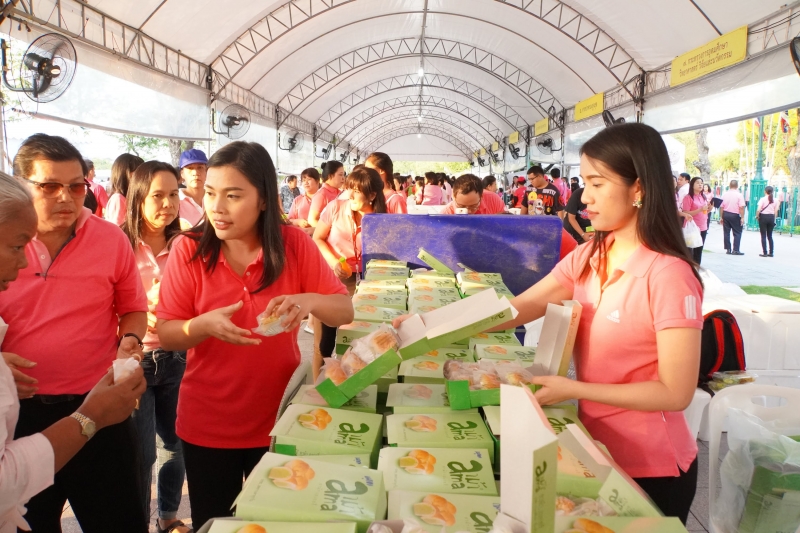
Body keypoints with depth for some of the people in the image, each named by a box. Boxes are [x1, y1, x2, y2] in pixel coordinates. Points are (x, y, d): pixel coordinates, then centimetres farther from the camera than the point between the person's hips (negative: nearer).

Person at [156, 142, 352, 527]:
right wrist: (204, 325, -30)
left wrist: (310, 301, -29)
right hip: (208, 425, 0)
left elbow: (345, 311, -8)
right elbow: (166, 335, -9)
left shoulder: (294, 244, -10)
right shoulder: (189, 249, -11)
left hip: (279, 418, 1)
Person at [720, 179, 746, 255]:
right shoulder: (739, 195, -9)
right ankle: (735, 250, -3)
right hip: (735, 215, -4)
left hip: (725, 214, 4)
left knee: (726, 232, 8)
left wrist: (722, 217, 10)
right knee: (737, 233, 3)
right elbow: (741, 207, -15)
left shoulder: (725, 194, 2)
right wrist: (742, 218, -11)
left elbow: (721, 207, 3)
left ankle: (728, 249, 9)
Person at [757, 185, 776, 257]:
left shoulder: (763, 199, -10)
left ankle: (764, 253, -1)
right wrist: (774, 219, 14)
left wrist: (757, 216, -1)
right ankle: (771, 253, 12)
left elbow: (758, 209, -17)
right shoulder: (774, 200, 4)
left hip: (763, 217, -5)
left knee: (763, 236, 0)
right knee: (770, 236, 12)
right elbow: (775, 211, 6)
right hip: (771, 217, 5)